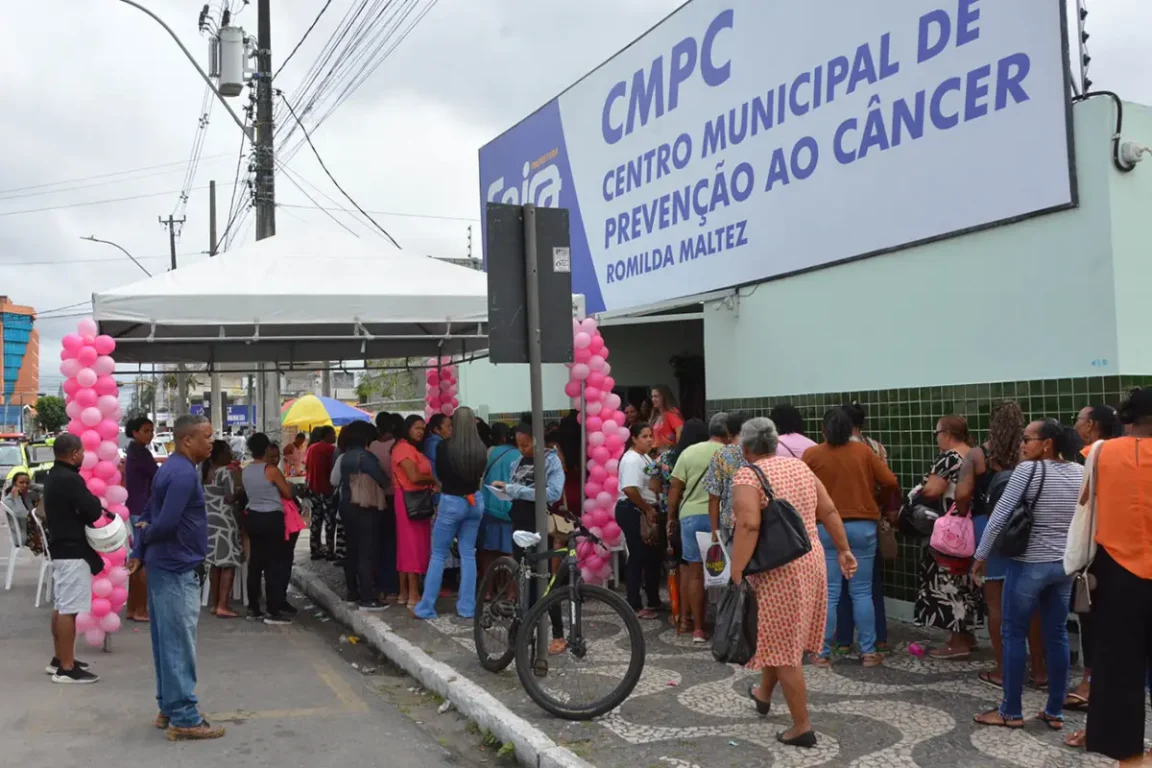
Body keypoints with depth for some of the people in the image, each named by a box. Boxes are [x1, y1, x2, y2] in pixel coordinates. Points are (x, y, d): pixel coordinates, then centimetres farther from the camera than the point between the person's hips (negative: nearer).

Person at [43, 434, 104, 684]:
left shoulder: (53, 477, 12)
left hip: (60, 548, 11)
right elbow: (93, 512, -21)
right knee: (69, 609, -8)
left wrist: (89, 504, 1)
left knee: (61, 606, 17)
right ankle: (66, 668, -6)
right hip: (73, 551, -10)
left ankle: (59, 659, 27)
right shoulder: (70, 479, -19)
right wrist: (96, 501, 0)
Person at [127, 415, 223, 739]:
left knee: (168, 643, 15)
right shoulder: (184, 473, -19)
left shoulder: (173, 468, 13)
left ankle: (169, 708, 23)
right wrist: (146, 538, -6)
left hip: (167, 566, 10)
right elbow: (166, 521, -26)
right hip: (177, 569, -10)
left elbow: (150, 514, 16)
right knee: (179, 645, -4)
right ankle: (184, 719, 1)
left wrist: (138, 551, 10)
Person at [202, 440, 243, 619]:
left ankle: (214, 603, 18)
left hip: (208, 520, 8)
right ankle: (222, 605, -7)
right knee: (228, 563, -4)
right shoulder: (226, 472, -13)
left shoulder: (203, 471, 10)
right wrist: (241, 494, -1)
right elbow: (230, 498, -18)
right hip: (224, 521, -8)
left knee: (215, 563, 14)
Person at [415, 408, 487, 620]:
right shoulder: (481, 448, -3)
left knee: (438, 554, 5)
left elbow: (440, 474, 1)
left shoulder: (444, 446, -14)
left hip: (451, 502, -4)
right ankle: (467, 607, 11)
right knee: (468, 554, 10)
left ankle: (426, 608, 7)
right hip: (475, 501, 4)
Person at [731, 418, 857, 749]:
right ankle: (763, 694, 42)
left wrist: (736, 576, -23)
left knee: (782, 646, 2)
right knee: (782, 636, 23)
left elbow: (749, 526, -23)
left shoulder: (747, 477, -12)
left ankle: (802, 727, 7)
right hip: (812, 562, 7)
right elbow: (829, 511, 9)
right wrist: (843, 550, 16)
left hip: (777, 570, -7)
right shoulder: (801, 467, 9)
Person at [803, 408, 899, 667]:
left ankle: (823, 653, 6)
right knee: (862, 592, 8)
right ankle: (869, 652, 11)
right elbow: (891, 483, -1)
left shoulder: (811, 455, -3)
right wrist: (871, 492, 19)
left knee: (828, 593, 3)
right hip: (862, 526, 1)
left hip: (826, 528, -1)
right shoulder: (864, 451, 1)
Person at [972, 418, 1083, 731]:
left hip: (1029, 564, -6)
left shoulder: (1028, 469, -14)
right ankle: (1055, 712, 17)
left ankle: (1011, 711, 10)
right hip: (1065, 564, 6)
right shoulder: (1080, 473, 4)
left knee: (1014, 634, 4)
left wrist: (981, 555, -5)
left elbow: (1000, 515, -14)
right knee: (1057, 635, 11)